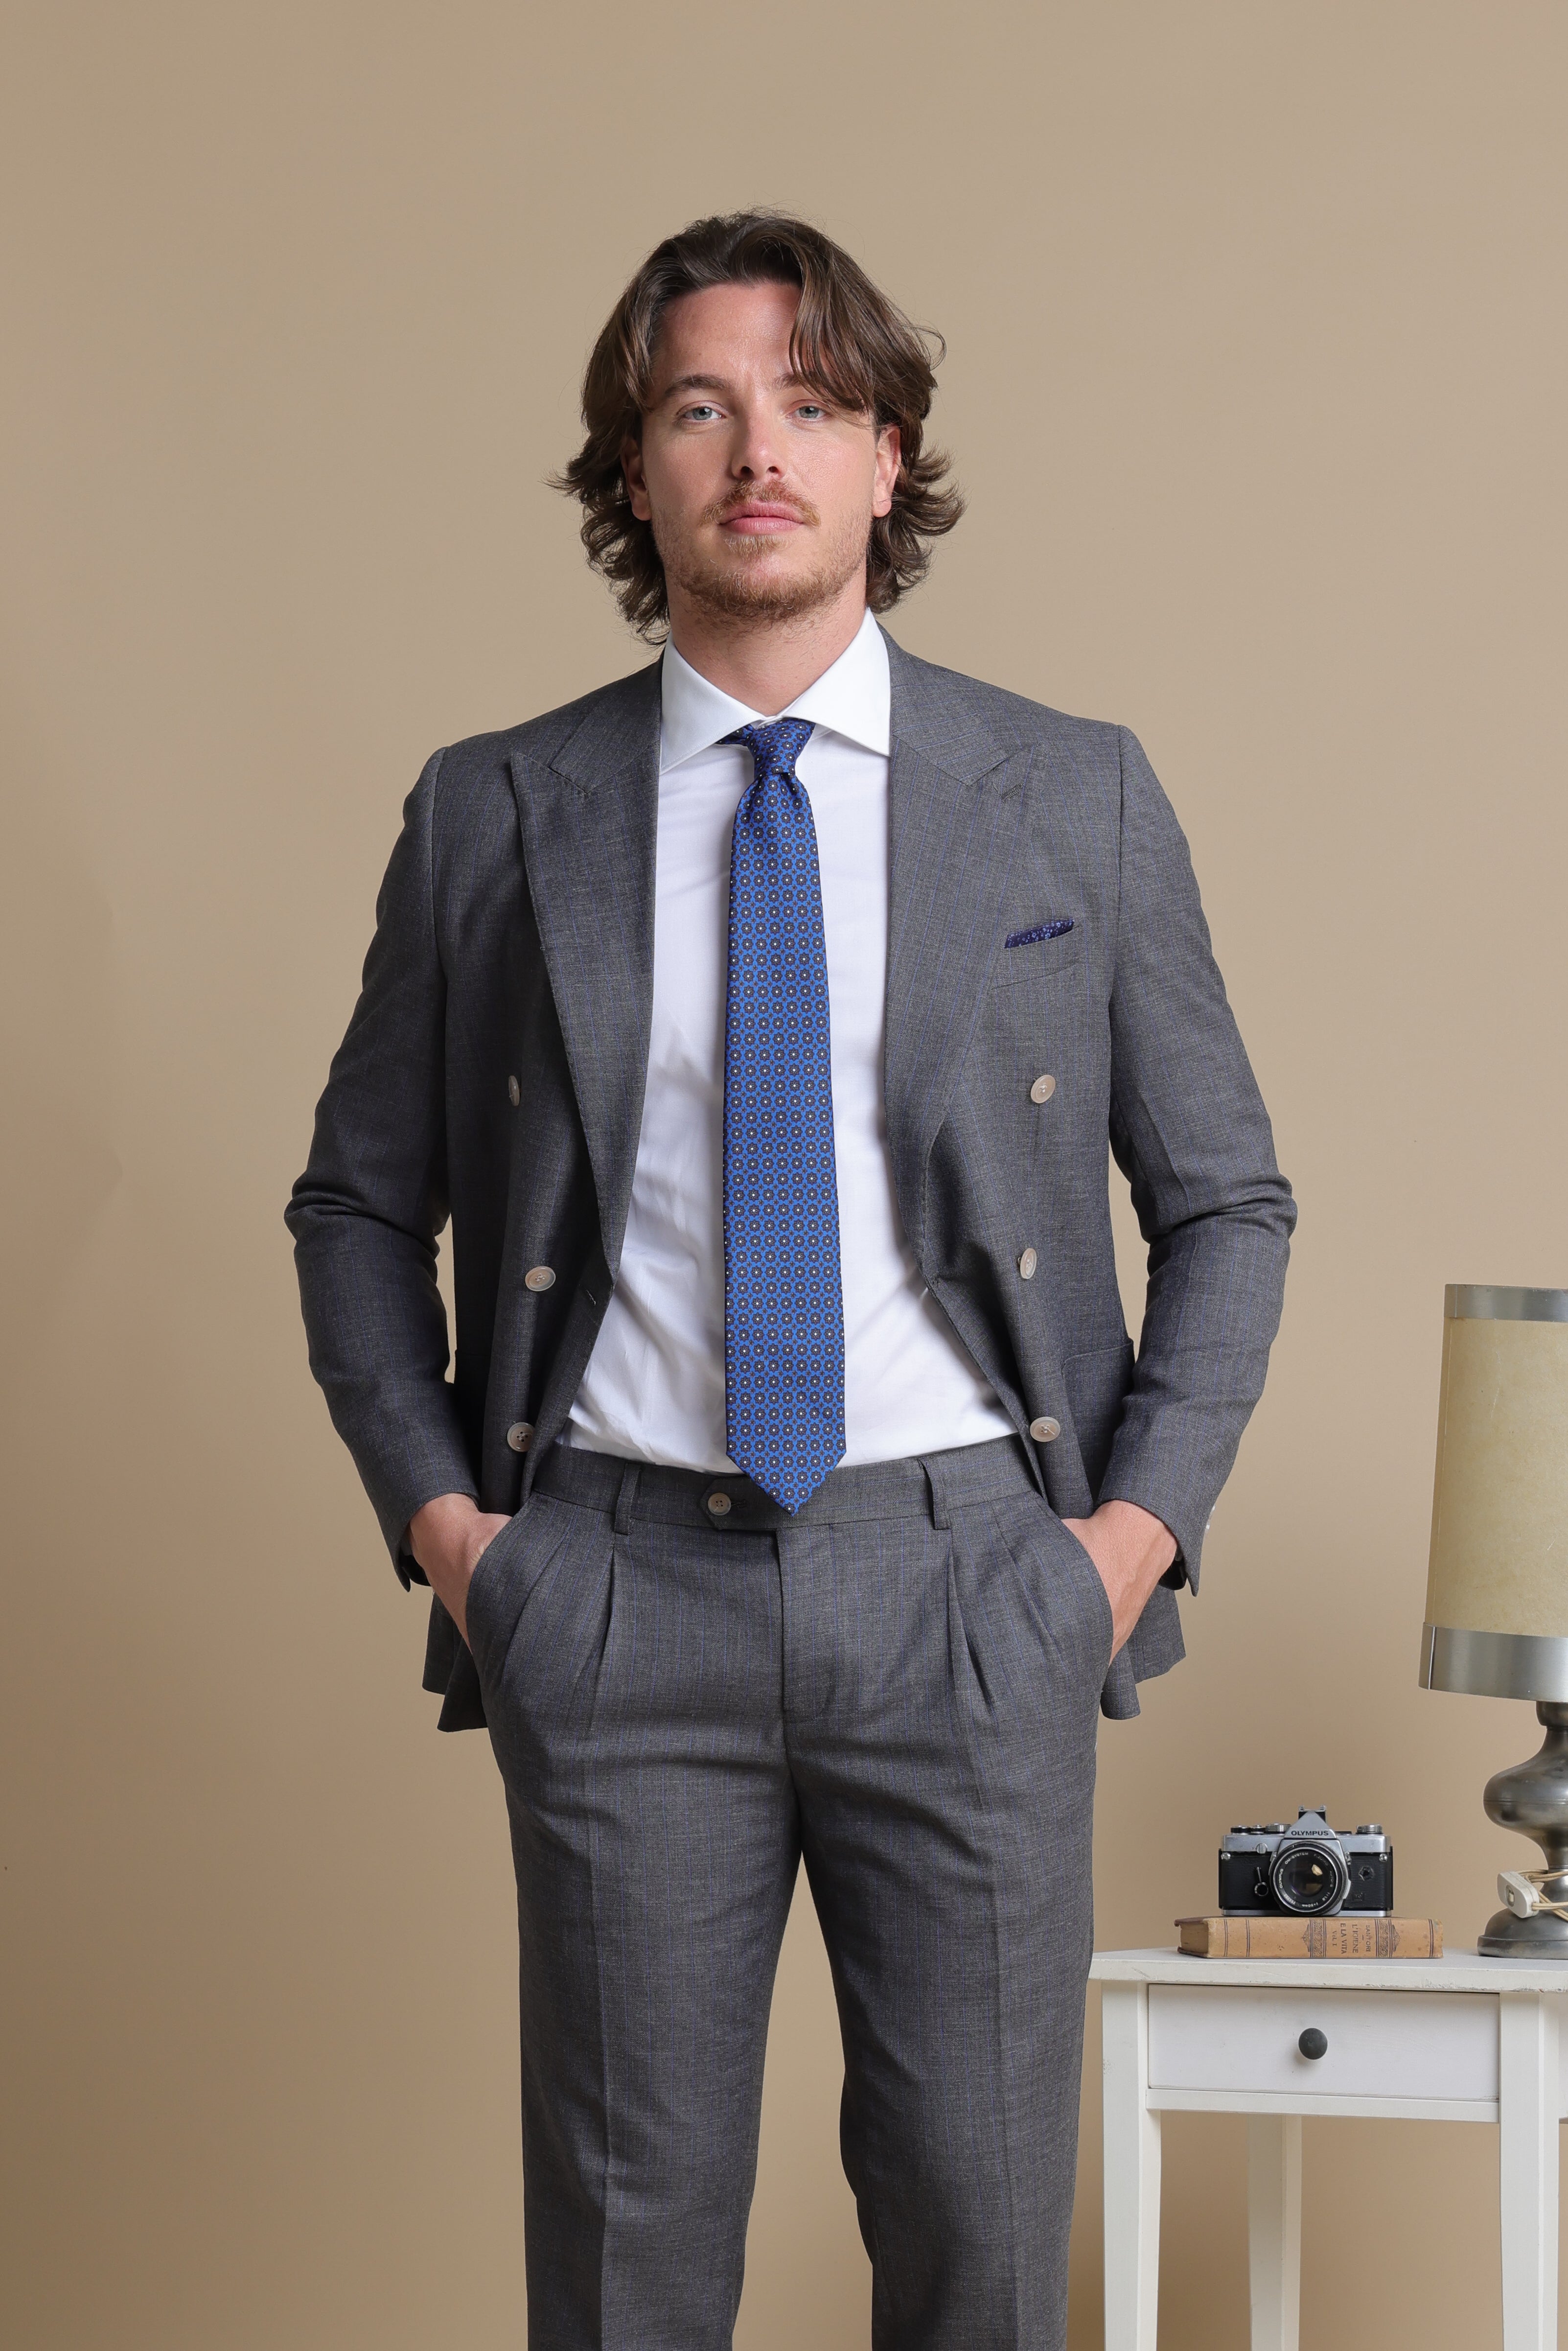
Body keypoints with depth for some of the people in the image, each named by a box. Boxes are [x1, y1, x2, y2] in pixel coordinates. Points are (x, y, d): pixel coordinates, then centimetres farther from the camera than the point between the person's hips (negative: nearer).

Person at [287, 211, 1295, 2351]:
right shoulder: (493, 816, 4)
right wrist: (434, 1510, 1)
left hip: (967, 1587, 0)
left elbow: (1226, 1199, 10)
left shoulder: (1079, 801, 4)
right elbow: (360, 1203, 13)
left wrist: (1145, 1519, -1)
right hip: (620, 1589, 0)